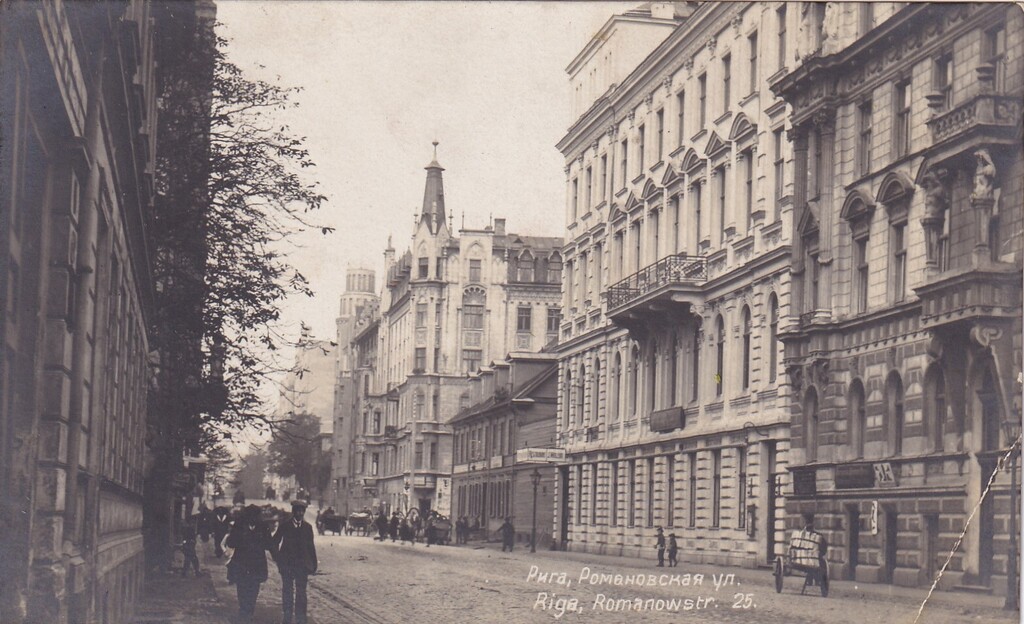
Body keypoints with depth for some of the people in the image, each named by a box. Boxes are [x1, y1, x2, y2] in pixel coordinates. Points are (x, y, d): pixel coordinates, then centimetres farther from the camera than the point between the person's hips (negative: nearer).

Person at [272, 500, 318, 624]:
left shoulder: (307, 527, 4)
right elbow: (275, 542, 7)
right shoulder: (285, 525, -1)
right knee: (287, 591, 6)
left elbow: (310, 546, 7)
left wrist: (313, 564, 5)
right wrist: (277, 557, 2)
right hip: (287, 564, -1)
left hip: (302, 564, 1)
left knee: (301, 593, 0)